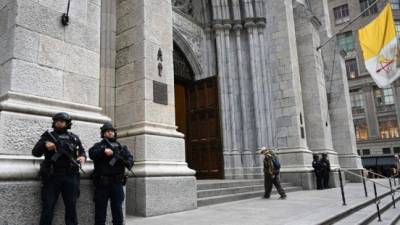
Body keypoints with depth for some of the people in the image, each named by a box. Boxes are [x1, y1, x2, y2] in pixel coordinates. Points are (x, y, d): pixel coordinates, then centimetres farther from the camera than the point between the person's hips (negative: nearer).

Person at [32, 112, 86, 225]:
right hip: (52, 177, -1)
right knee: (47, 207, 2)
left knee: (71, 207, 6)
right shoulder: (48, 136, 8)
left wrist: (82, 157, -8)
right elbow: (35, 152, 2)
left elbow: (82, 151, 16)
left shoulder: (74, 138, 12)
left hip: (70, 177, 1)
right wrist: (45, 146, -19)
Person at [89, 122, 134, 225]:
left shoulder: (121, 147, 15)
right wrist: (104, 151, -25)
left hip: (117, 182, 1)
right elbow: (91, 153, -10)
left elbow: (130, 158, 5)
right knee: (100, 209, 5)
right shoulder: (98, 145, 10)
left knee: (117, 209, 4)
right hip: (102, 183, -1)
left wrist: (127, 162, -16)